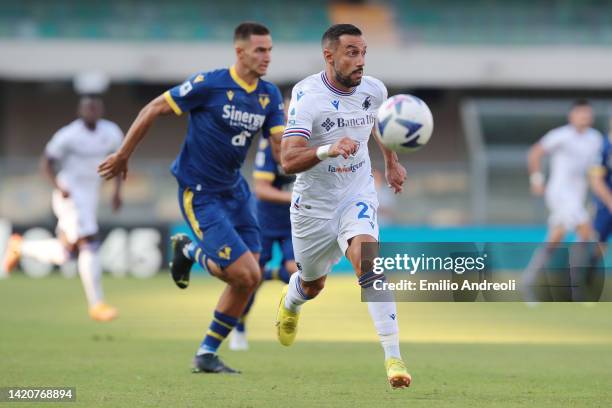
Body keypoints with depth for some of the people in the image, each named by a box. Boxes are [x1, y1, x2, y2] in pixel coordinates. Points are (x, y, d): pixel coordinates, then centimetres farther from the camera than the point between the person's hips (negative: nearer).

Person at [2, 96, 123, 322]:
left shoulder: (111, 132, 2)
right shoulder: (68, 135, -14)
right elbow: (47, 162, -7)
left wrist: (117, 190, 8)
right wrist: (58, 186, -24)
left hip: (90, 198, 7)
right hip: (69, 196, -7)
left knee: (63, 254, 12)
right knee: (89, 244, -18)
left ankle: (20, 246, 36)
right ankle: (96, 305, -14)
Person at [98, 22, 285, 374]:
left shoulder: (269, 95, 1)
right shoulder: (209, 85, -17)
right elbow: (153, 110, -9)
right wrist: (123, 156, -3)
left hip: (234, 190, 7)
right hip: (200, 195, -7)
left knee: (249, 279, 4)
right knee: (245, 274, -14)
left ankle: (207, 354, 22)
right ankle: (192, 252, 17)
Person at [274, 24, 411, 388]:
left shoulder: (374, 89, -8)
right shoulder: (307, 95, -23)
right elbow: (289, 160, -34)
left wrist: (392, 162, 23)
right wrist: (327, 150, -50)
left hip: (358, 196, 1)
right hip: (314, 204, -1)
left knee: (366, 259, -28)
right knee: (313, 284, 19)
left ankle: (393, 356, -32)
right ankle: (291, 302, 59)